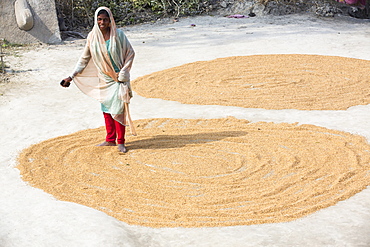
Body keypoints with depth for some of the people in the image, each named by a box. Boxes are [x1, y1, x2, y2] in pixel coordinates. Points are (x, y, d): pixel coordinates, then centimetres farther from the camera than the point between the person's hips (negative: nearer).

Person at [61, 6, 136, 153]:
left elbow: (130, 53, -3)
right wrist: (71, 76, 0)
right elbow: (84, 59, 5)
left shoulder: (118, 35, -10)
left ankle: (120, 142, 6)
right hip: (103, 79, 4)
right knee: (106, 110, 11)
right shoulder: (92, 37, -2)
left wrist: (123, 72, -11)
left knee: (118, 110, -6)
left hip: (118, 78, -4)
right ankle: (110, 140, 24)